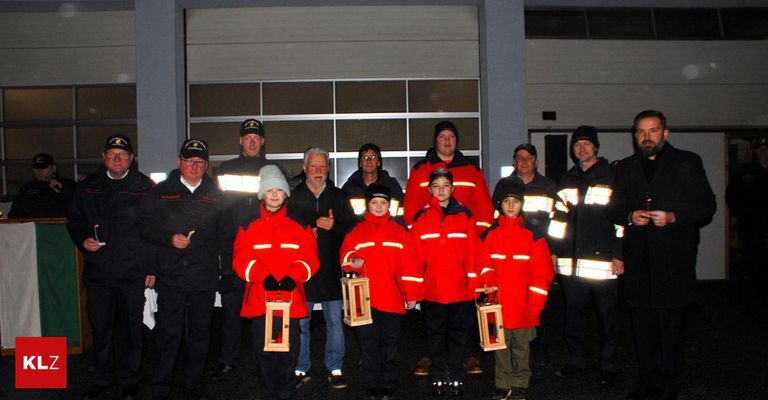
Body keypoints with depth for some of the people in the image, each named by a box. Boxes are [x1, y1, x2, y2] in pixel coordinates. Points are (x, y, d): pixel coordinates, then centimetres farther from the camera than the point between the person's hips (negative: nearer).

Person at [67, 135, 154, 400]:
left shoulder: (145, 187, -2)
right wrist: (83, 241, -3)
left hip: (133, 274, -3)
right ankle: (102, 378, 30)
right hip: (97, 272, 3)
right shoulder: (88, 187, 8)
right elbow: (74, 222, 18)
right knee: (100, 328, 12)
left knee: (131, 329, 8)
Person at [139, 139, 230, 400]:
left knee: (200, 333, 12)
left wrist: (229, 269, 4)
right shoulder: (161, 192, 5)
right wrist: (170, 238, -14)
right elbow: (146, 227, 3)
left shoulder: (215, 196, 8)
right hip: (170, 278, -2)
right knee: (168, 334, 2)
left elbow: (225, 236, 11)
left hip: (205, 279, 2)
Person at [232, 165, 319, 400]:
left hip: (291, 299, 0)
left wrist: (292, 277, -18)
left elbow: (309, 258, -1)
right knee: (264, 352, 7)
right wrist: (263, 276, -20)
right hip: (259, 299, 0)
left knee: (289, 352, 6)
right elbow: (241, 259, -4)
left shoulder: (299, 226, 8)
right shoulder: (249, 226, 6)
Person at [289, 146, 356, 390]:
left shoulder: (339, 197, 10)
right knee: (299, 322, 5)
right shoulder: (294, 197, 6)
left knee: (334, 321, 5)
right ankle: (301, 369, 18)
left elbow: (351, 230, 5)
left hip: (331, 269, 1)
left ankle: (335, 369, 16)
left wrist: (334, 227, -12)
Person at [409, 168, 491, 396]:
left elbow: (474, 251, 3)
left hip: (460, 290, 1)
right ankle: (438, 379, 21)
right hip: (431, 291, 0)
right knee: (435, 336, 9)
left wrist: (474, 283, -3)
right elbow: (416, 255, 1)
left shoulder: (464, 215, 4)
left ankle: (456, 378, 22)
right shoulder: (421, 218, 2)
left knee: (458, 335, 9)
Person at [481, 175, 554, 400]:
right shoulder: (490, 234, 4)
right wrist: (489, 285, -13)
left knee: (521, 347, 9)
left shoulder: (533, 234, 0)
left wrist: (535, 302, -7)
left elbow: (543, 271, -2)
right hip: (498, 305, 1)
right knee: (501, 347, 8)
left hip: (523, 306, -1)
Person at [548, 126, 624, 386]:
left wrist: (619, 255, -9)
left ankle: (608, 366, 20)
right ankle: (577, 359, 27)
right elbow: (559, 218, 17)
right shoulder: (567, 180, 15)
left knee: (608, 318, 6)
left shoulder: (612, 176, 0)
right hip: (572, 263, 5)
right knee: (574, 315, 12)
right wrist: (554, 251, 13)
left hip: (604, 264, -4)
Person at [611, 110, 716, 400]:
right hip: (638, 262, 4)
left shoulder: (687, 162, 4)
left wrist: (673, 217, -16)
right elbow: (615, 210, 16)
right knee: (642, 326, 9)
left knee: (671, 327, 1)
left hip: (673, 259, -3)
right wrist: (630, 216, -6)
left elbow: (706, 208, 0)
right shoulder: (625, 168, 15)